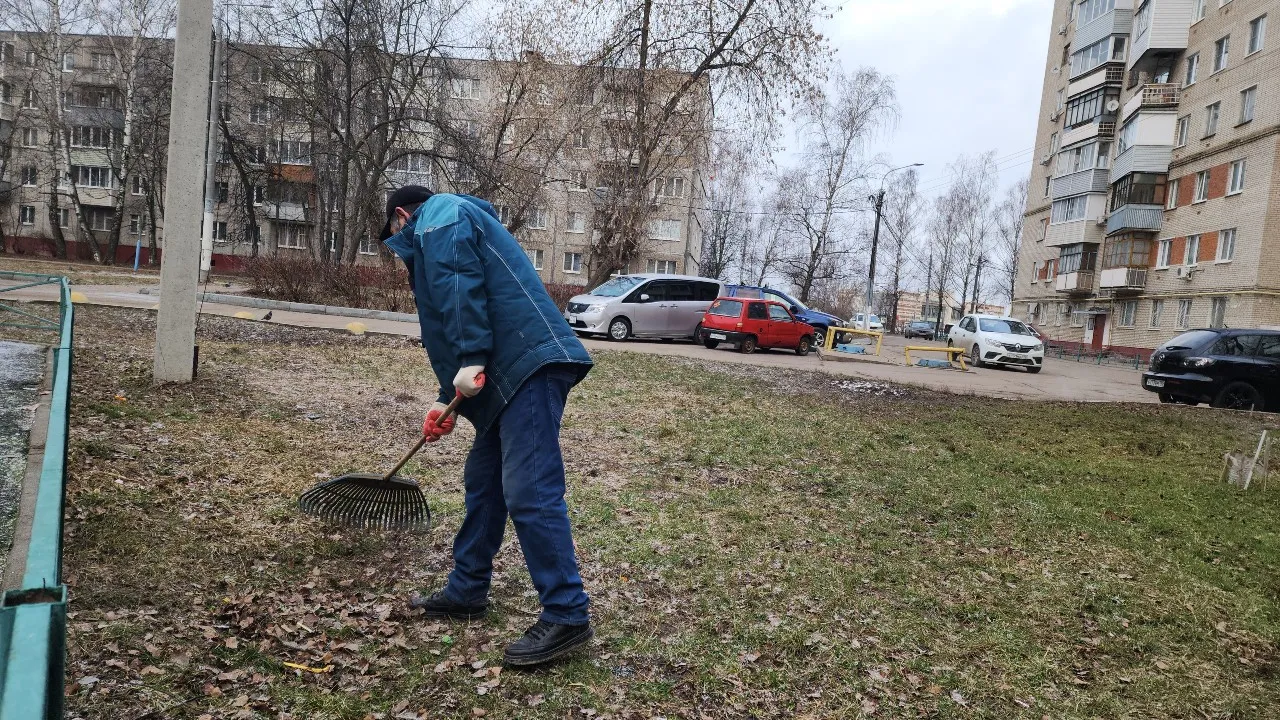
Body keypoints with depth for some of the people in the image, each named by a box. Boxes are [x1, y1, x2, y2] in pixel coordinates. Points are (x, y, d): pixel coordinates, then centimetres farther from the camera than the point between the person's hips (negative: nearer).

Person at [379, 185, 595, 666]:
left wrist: (471, 360, -19)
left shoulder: (438, 215, 4)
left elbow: (462, 288, -15)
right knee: (483, 481, 17)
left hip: (531, 365, -11)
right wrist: (448, 402, 32)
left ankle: (566, 617, -6)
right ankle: (467, 591, 29)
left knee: (529, 492, -12)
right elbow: (450, 330, 34)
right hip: (513, 372, 11)